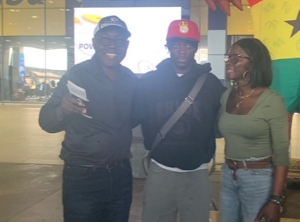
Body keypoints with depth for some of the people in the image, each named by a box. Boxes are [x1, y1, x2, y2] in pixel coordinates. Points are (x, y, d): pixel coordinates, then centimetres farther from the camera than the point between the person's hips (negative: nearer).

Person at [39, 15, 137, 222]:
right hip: (82, 177, -4)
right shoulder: (76, 75, -12)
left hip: (121, 174, 5)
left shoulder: (132, 80, 1)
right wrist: (63, 111, -34)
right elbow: (46, 122, -14)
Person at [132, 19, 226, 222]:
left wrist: (205, 151, 0)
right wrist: (153, 146, 3)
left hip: (197, 173, 0)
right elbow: (139, 119, 5)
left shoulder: (210, 83, -4)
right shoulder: (149, 81, -3)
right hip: (160, 171, 0)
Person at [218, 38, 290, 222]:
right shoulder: (226, 96, 2)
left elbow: (281, 154, -12)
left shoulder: (272, 101, -13)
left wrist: (275, 200, -15)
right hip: (228, 176, 5)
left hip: (259, 179, -5)